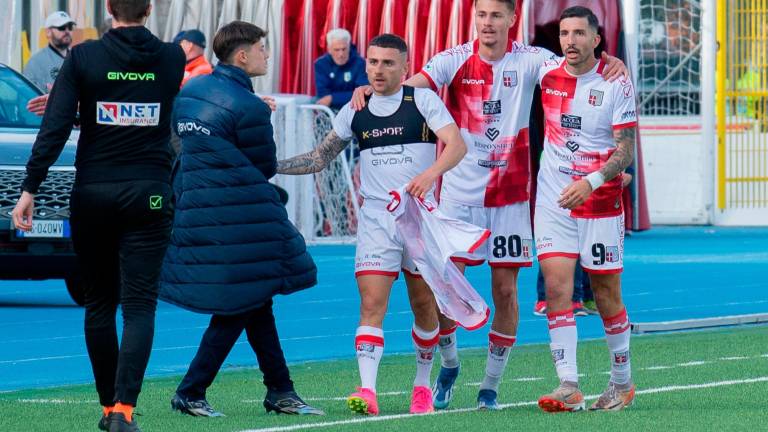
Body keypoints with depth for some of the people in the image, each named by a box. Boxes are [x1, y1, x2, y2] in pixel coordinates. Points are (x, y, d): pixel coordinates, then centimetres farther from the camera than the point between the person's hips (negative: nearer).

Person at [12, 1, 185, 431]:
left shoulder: (84, 57, -5)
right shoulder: (172, 58, 1)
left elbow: (55, 128, -11)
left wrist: (30, 189, -7)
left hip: (93, 195, 0)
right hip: (149, 194, 0)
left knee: (99, 301, 13)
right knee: (140, 305, -2)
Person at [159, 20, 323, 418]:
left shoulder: (190, 90, 10)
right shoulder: (247, 106, -14)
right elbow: (265, 168, -4)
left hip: (192, 203, 9)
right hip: (239, 215, -9)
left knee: (255, 300, 14)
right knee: (240, 305, 0)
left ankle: (280, 391, 17)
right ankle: (191, 392, 0)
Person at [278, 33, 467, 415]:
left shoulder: (423, 100, -1)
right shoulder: (355, 111, 9)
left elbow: (457, 144, -13)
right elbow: (320, 158, 16)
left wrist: (431, 172, -33)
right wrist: (271, 165, 3)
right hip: (375, 217, 1)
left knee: (424, 304, 7)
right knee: (371, 304, -12)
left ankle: (422, 384, 25)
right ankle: (367, 391, -22)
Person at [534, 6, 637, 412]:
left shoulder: (616, 85, -9)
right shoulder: (547, 72, 1)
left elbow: (626, 151, -12)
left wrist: (590, 182, -26)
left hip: (600, 203, -3)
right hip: (553, 200, 3)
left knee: (606, 295, 5)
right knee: (556, 287, -11)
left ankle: (621, 381, 23)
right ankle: (568, 386, -13)